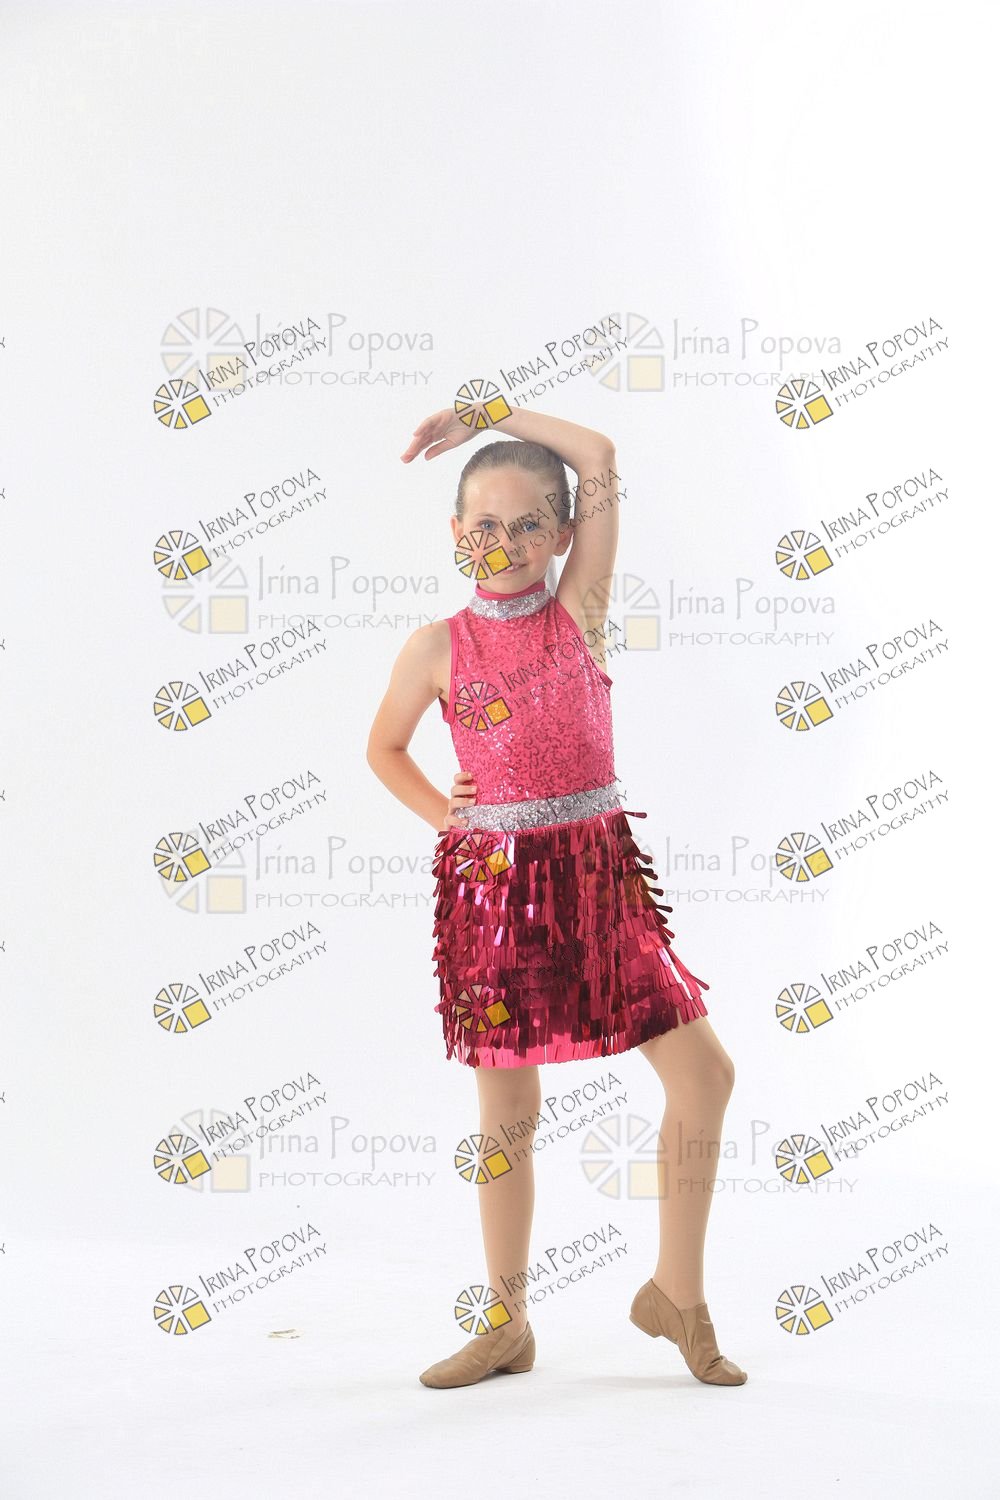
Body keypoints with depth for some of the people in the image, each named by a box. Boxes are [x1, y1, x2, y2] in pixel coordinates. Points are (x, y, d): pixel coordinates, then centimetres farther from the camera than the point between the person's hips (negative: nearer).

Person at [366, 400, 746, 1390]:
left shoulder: (579, 610, 3)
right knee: (506, 1106, 6)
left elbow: (600, 459, -4)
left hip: (596, 871, 1)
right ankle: (507, 1326, 20)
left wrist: (486, 412, 1)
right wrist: (440, 815, 4)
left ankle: (676, 1292, 13)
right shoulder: (438, 646, 1)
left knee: (703, 1069, -4)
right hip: (494, 881, -1)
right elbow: (383, 747, 18)